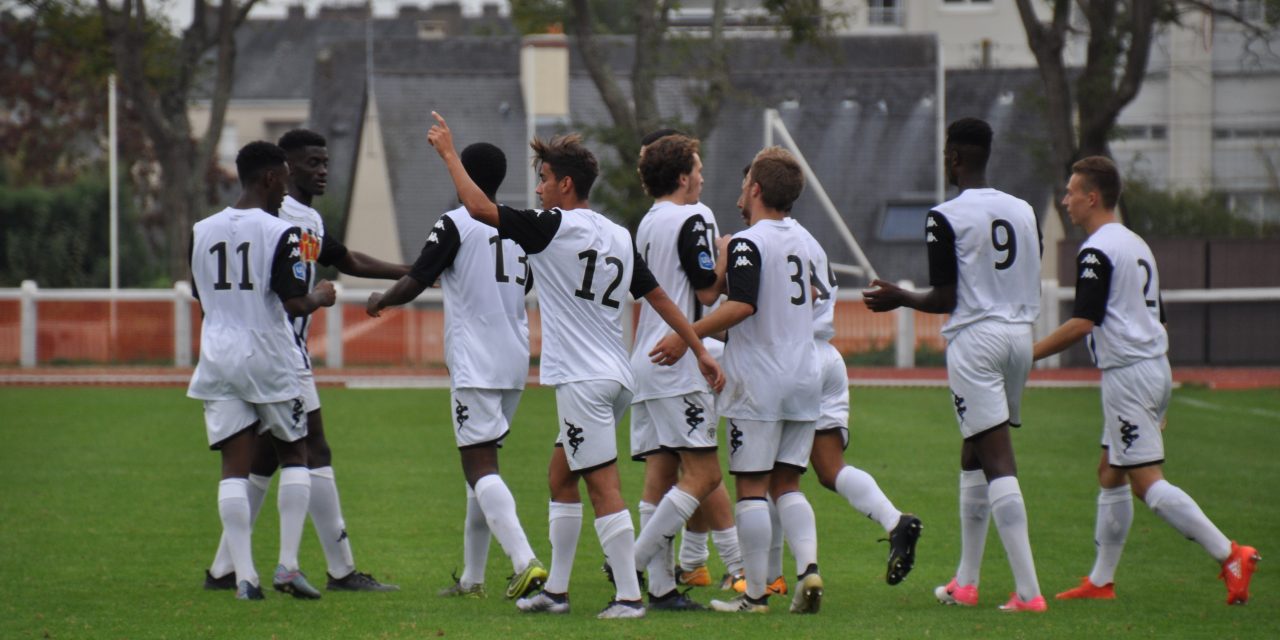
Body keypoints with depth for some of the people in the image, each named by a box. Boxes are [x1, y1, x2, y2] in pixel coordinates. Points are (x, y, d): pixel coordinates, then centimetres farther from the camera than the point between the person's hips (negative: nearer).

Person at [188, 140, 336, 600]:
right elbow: (295, 303, -14)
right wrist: (321, 297, 6)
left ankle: (243, 575, -4)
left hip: (217, 357, 4)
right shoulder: (280, 233, -11)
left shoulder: (202, 232, 6)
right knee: (294, 454, 13)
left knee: (234, 467, 3)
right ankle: (288, 565, 5)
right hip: (268, 356, -4)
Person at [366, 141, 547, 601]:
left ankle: (525, 561, -27)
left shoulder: (455, 224, -9)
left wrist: (379, 301, 10)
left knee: (480, 467, -10)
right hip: (515, 360, 7)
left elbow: (413, 284, -10)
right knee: (481, 465, 15)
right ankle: (473, 577, 17)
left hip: (474, 365, -7)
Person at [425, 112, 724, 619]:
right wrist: (700, 351, 18)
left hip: (583, 381, -9)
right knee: (560, 479, 17)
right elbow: (659, 296, 14)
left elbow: (479, 207, -11)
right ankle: (555, 590, 21)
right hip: (615, 377, 9)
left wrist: (448, 152, 1)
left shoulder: (553, 227, -11)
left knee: (604, 488, -8)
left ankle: (629, 596, -9)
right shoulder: (619, 237, 11)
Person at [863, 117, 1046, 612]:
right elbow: (1033, 288, 14)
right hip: (1020, 334, 7)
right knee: (974, 458, 19)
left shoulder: (946, 218, -10)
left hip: (975, 336, -7)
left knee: (997, 461, -10)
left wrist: (899, 298, 9)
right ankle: (965, 582, 24)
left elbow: (945, 299, -9)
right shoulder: (1023, 211, 10)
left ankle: (1029, 590, -18)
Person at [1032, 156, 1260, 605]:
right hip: (1156, 369, 10)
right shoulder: (1137, 245, 18)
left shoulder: (1097, 251, -12)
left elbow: (1082, 323, -19)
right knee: (1110, 474, 15)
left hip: (1128, 374, -10)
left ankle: (1228, 555, -19)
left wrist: (1027, 355, -11)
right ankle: (1101, 581, 17)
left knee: (1146, 482, -11)